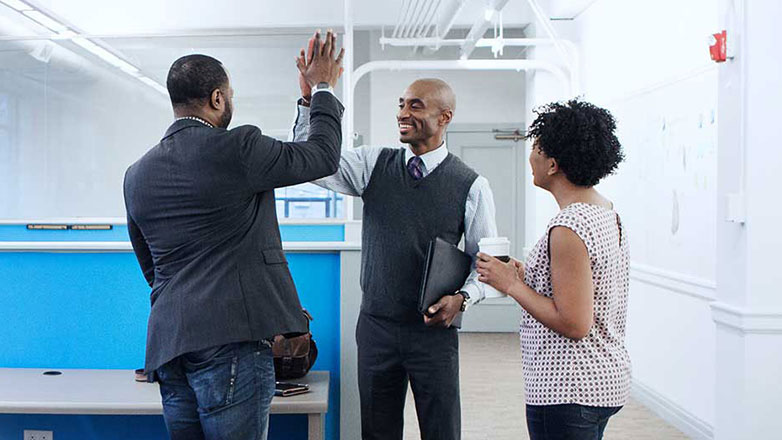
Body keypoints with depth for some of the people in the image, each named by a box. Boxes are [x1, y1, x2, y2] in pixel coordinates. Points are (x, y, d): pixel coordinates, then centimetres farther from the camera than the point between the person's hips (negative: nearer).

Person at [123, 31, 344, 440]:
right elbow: (323, 155, 2)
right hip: (230, 338, -7)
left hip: (167, 344, 7)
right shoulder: (236, 148, -10)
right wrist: (322, 89, 16)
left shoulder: (137, 174, 12)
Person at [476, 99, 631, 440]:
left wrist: (512, 285, -14)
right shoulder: (608, 213, 8)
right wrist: (528, 276, 11)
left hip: (568, 390, -10)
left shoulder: (567, 227, -22)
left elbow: (574, 324, -23)